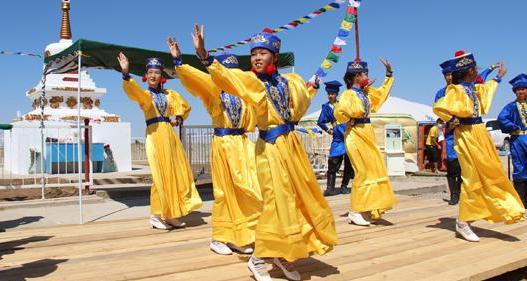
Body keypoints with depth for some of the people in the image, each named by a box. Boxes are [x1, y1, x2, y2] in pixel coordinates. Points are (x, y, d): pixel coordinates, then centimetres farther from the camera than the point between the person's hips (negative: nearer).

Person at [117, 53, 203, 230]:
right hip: (155, 135, -5)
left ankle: (170, 215, 16)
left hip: (170, 134, 5)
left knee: (177, 173, 5)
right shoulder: (144, 94, 2)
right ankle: (157, 215, 7)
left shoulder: (170, 94, 14)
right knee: (161, 175, -5)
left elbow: (184, 107, 23)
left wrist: (178, 117, 1)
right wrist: (126, 73, -39)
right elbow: (131, 90, -20)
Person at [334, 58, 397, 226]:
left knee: (372, 170, 9)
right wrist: (353, 118, -11)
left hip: (367, 134, 9)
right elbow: (339, 113, -24)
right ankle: (355, 212, 0)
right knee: (363, 172, -8)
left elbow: (382, 93, 29)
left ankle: (367, 208, 19)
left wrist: (389, 74, 28)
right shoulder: (349, 94, -11)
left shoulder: (366, 92, 13)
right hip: (356, 135, -9)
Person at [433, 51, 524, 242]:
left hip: (480, 134, 9)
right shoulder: (456, 90, -13)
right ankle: (462, 223, 1)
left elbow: (487, 88, 37)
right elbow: (438, 108, -24)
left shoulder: (474, 88, 14)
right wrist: (455, 121, -15)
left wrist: (499, 77, 50)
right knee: (473, 178, -7)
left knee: (489, 174, 12)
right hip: (467, 136, -9)